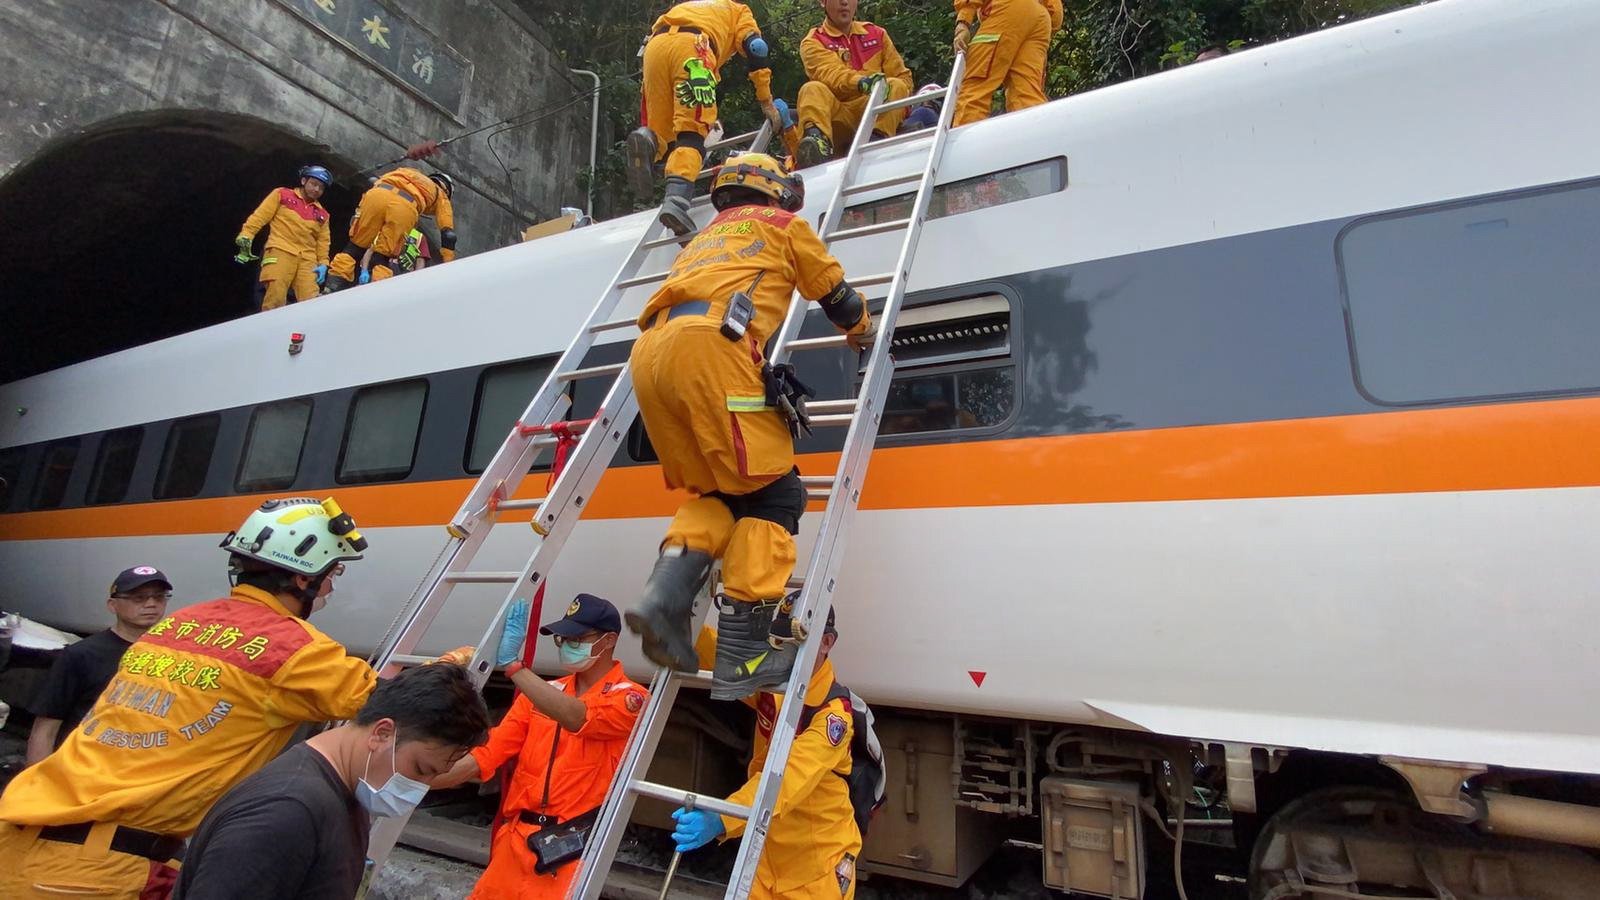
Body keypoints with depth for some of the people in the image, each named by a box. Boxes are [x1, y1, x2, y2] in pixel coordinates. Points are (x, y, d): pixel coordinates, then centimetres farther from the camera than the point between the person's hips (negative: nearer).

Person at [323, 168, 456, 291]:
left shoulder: (409, 174, 43)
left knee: (355, 246, 12)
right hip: (405, 206, -3)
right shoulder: (441, 196, 33)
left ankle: (332, 289, 7)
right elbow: (448, 234, 23)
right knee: (384, 257, 9)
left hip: (377, 193, 3)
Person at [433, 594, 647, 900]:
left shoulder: (629, 698, -10)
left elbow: (575, 717, -28)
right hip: (515, 841, 5)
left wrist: (513, 664, -27)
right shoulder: (542, 692, 9)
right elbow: (486, 754, 5)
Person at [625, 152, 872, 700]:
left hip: (649, 353, 7)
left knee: (720, 493, 16)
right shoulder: (780, 224, 24)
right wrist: (860, 331, 48)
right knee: (771, 495, -3)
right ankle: (744, 654, -9)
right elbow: (835, 292, 28)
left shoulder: (705, 239, 41)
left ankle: (668, 592, -8)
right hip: (709, 346, -7)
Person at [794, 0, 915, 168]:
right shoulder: (813, 42, 8)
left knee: (896, 86, -22)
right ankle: (817, 138, -53)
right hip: (838, 117, -2)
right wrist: (860, 82, -34)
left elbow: (902, 77, 14)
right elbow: (830, 74, -13)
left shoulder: (877, 34, 19)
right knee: (813, 89, -26)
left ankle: (878, 138, -44)